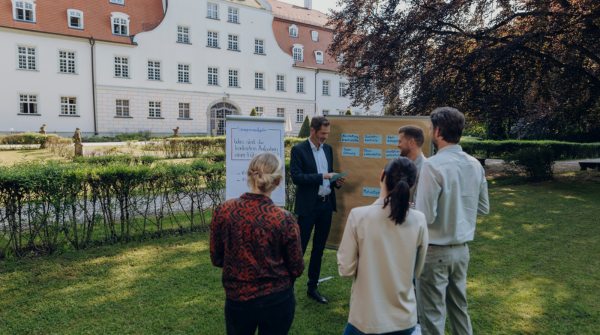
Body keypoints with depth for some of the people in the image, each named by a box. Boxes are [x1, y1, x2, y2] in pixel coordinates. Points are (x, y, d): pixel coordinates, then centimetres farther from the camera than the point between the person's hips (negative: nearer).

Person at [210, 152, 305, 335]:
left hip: (237, 301, 2)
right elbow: (297, 269, -9)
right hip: (277, 302, -1)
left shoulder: (223, 211, -15)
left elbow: (216, 259, -3)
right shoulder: (284, 219, -20)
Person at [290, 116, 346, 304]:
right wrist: (322, 176, -19)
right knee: (299, 248, 0)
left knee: (319, 249, 13)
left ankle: (312, 288, 26)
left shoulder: (328, 149, 12)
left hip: (326, 204, 6)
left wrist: (336, 182, -1)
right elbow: (296, 177, -16)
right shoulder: (298, 150, -7)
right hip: (308, 206, -6)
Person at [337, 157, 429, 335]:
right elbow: (418, 271, 3)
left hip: (366, 317, -2)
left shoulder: (358, 216, -18)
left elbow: (346, 270, -10)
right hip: (404, 317, 3)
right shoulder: (419, 220, -10)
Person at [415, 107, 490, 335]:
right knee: (459, 307, 23)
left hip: (436, 251, -7)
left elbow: (426, 216, -23)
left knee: (432, 315, 7)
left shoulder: (433, 165, -21)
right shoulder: (475, 165, 1)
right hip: (462, 249, 7)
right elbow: (483, 209, 10)